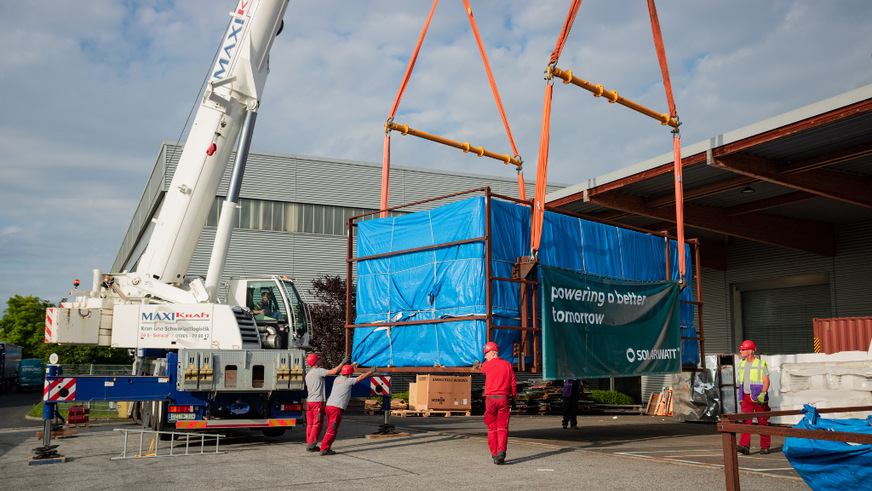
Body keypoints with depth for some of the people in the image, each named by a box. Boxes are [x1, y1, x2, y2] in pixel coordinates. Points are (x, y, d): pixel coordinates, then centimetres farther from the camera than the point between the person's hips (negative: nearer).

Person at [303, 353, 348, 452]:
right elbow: (334, 371, -18)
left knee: (310, 424, 10)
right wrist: (343, 363, -8)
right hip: (317, 401, -8)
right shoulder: (319, 371, -10)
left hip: (309, 401, 8)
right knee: (317, 424, -4)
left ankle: (309, 444, 13)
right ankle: (311, 445, -7)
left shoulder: (308, 375, 16)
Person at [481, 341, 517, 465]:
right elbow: (513, 384, 6)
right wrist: (513, 398, 15)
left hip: (490, 399, -1)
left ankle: (494, 455, 8)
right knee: (502, 428, 3)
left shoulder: (486, 365, -2)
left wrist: (487, 360, 23)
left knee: (492, 428, 8)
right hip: (504, 398, 1)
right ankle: (501, 451, -16)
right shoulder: (507, 365, 4)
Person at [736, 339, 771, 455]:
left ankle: (765, 447, 16)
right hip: (746, 398, 4)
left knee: (762, 422, 4)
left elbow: (766, 381, -9)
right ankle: (744, 447, -18)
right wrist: (740, 397, 18)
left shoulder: (761, 364, -5)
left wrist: (762, 394, -23)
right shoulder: (742, 364, 12)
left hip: (759, 398, -4)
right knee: (746, 420, -9)